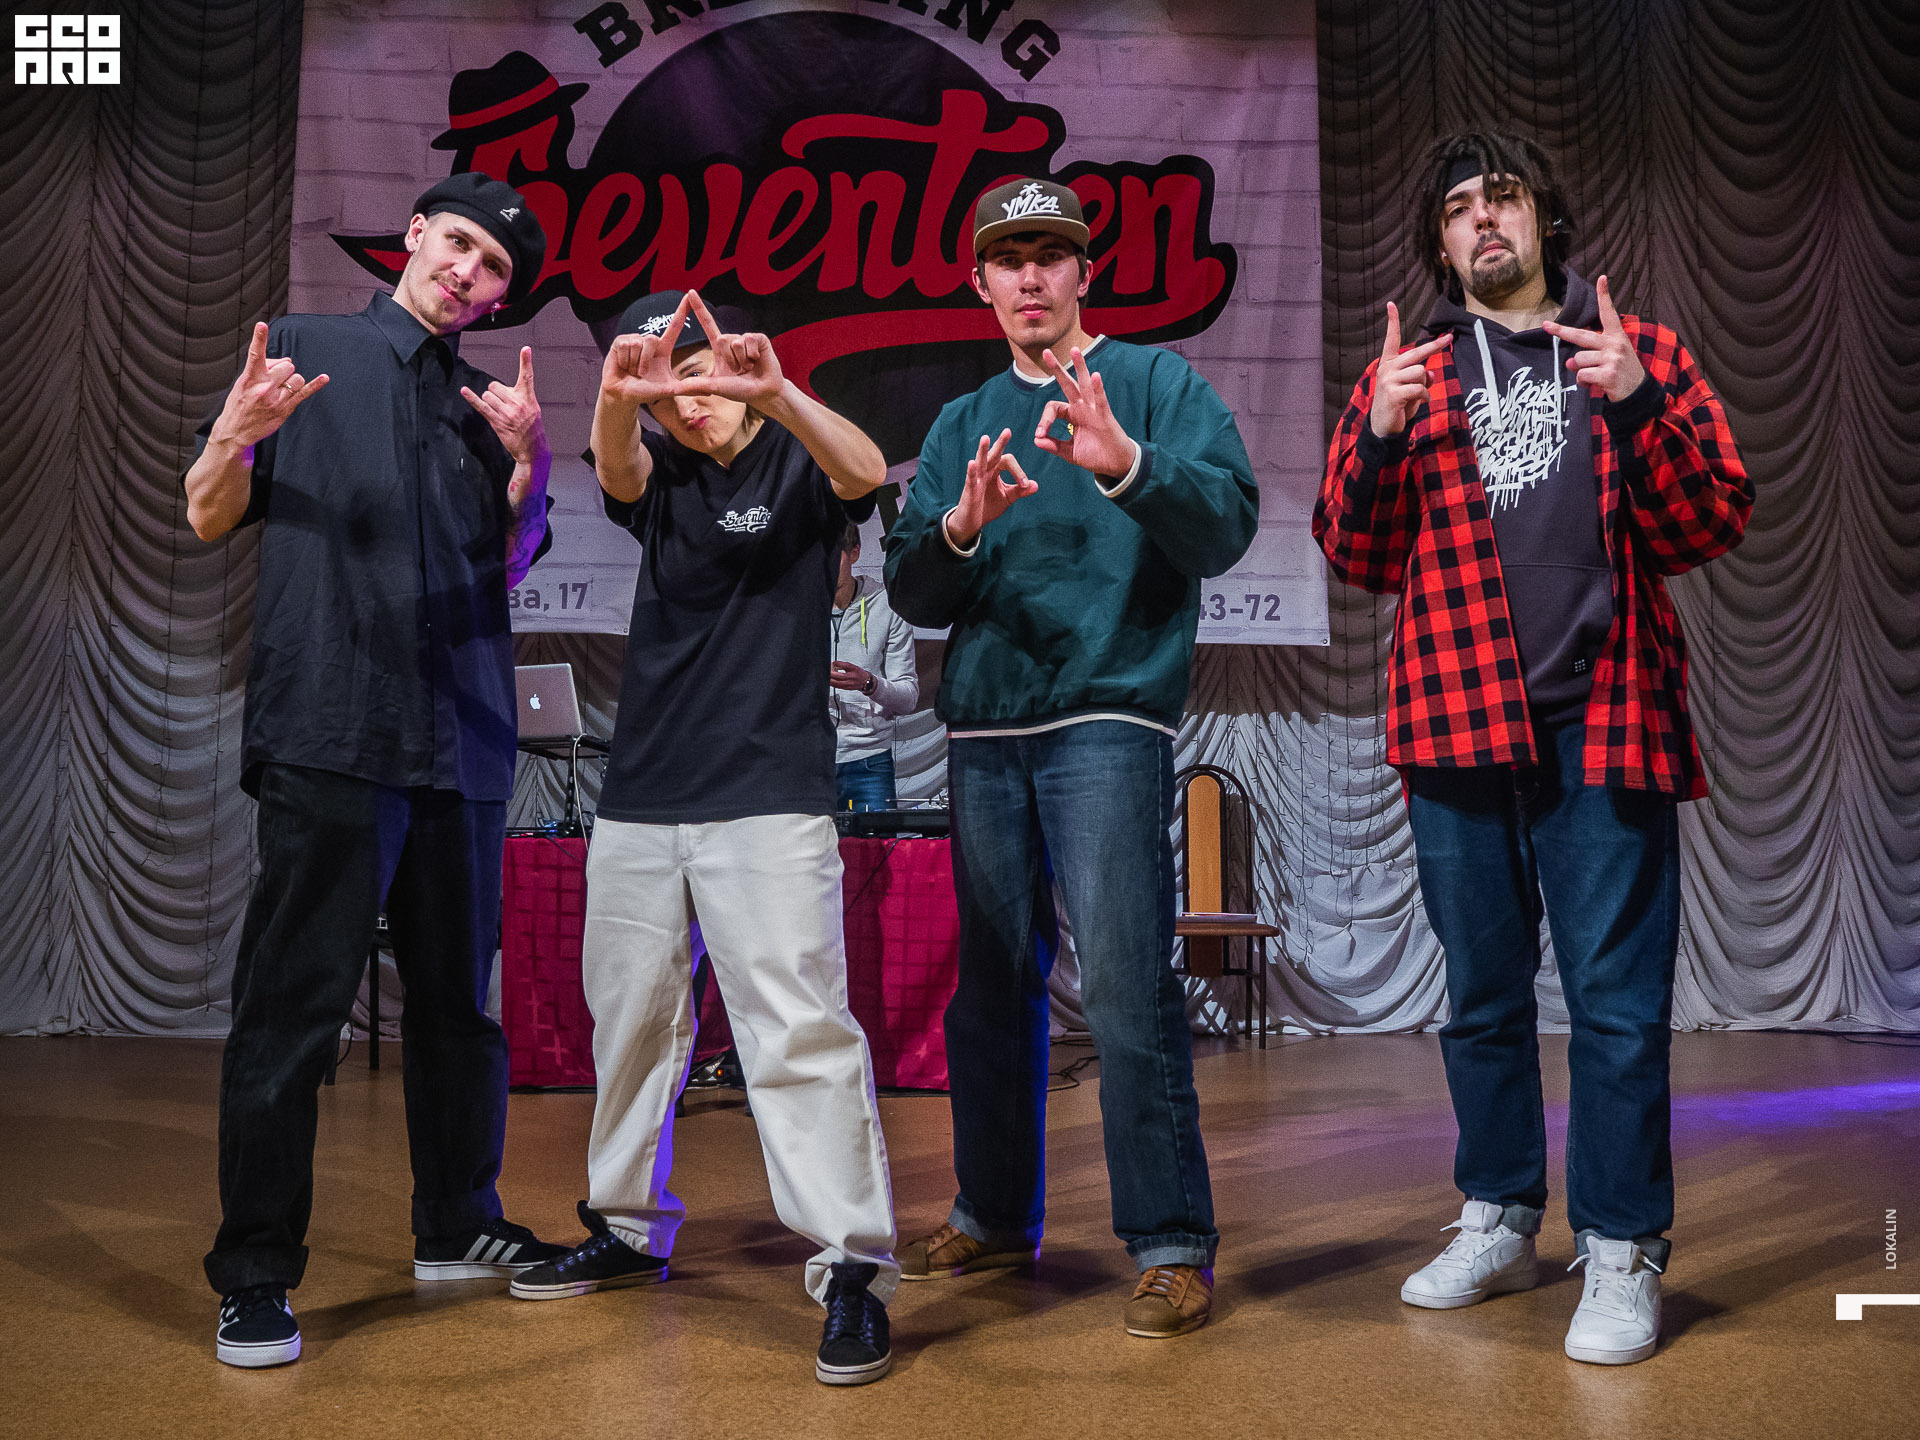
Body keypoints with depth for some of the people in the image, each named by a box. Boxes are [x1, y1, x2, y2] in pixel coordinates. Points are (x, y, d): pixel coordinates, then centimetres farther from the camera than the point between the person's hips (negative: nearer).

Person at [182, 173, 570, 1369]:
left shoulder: (486, 406, 19)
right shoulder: (307, 350, 9)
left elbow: (511, 563, 9)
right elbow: (212, 517, 5)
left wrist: (531, 464, -8)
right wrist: (237, 435, -16)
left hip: (462, 738, 5)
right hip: (330, 731, -4)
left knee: (459, 999, 11)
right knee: (292, 1009, -4)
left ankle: (458, 1226, 25)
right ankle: (255, 1278, 7)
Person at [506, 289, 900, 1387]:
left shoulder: (799, 463, 1)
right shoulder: (660, 475, 11)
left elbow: (864, 470, -22)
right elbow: (616, 467, -12)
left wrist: (776, 394, -41)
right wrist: (614, 399, -35)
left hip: (770, 800, -5)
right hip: (640, 799, 5)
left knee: (799, 1028, -13)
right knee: (629, 1022, 14)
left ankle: (856, 1266, -6)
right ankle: (629, 1230, 31)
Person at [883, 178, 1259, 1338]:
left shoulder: (1159, 386, 6)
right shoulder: (964, 425, 17)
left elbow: (1228, 526, -9)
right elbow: (914, 593, 8)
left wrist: (1126, 465, -26)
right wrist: (961, 526, -13)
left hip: (1108, 718, -4)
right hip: (984, 727, 5)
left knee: (1126, 980, -11)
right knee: (992, 979, 10)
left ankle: (1171, 1242, 0)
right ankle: (996, 1212, 25)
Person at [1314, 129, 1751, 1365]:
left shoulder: (1641, 353, 10)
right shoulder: (1408, 377, 13)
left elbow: (1718, 524, 1)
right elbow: (1361, 559, 8)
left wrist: (1637, 405, -13)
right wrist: (1377, 437, -8)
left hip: (1604, 725, -2)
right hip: (1459, 727, 2)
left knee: (1617, 998, -1)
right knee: (1483, 994, 12)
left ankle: (1623, 1253, 12)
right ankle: (1500, 1222, 26)